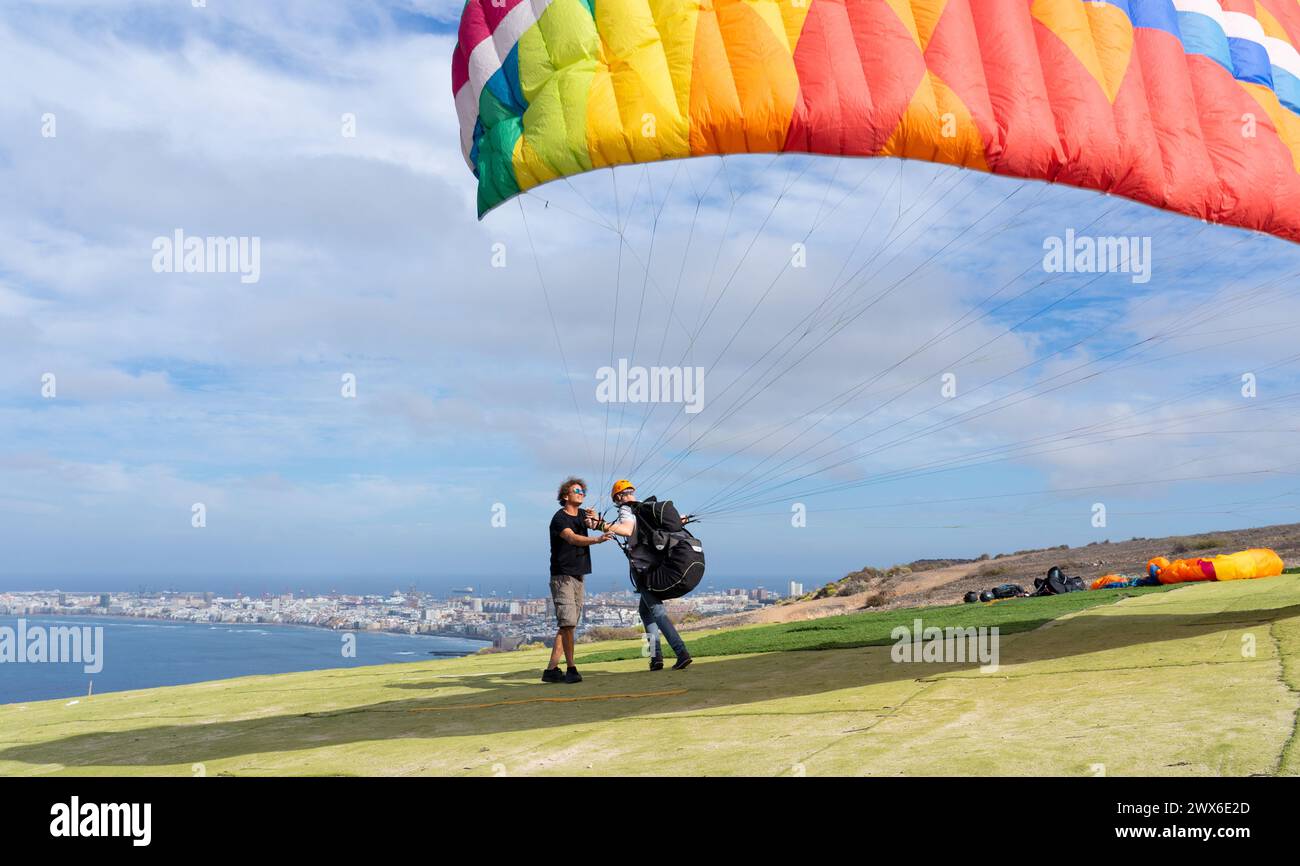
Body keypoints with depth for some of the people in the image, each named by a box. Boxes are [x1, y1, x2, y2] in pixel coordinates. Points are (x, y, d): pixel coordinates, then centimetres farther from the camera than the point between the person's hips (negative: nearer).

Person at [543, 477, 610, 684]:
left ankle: (551, 669, 7)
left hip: (578, 576, 8)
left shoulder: (582, 515, 15)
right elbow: (572, 538, -29)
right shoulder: (560, 518, -12)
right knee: (567, 621, -15)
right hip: (562, 576, -8)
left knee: (568, 624, 5)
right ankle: (571, 669, -15)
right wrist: (596, 540, -43)